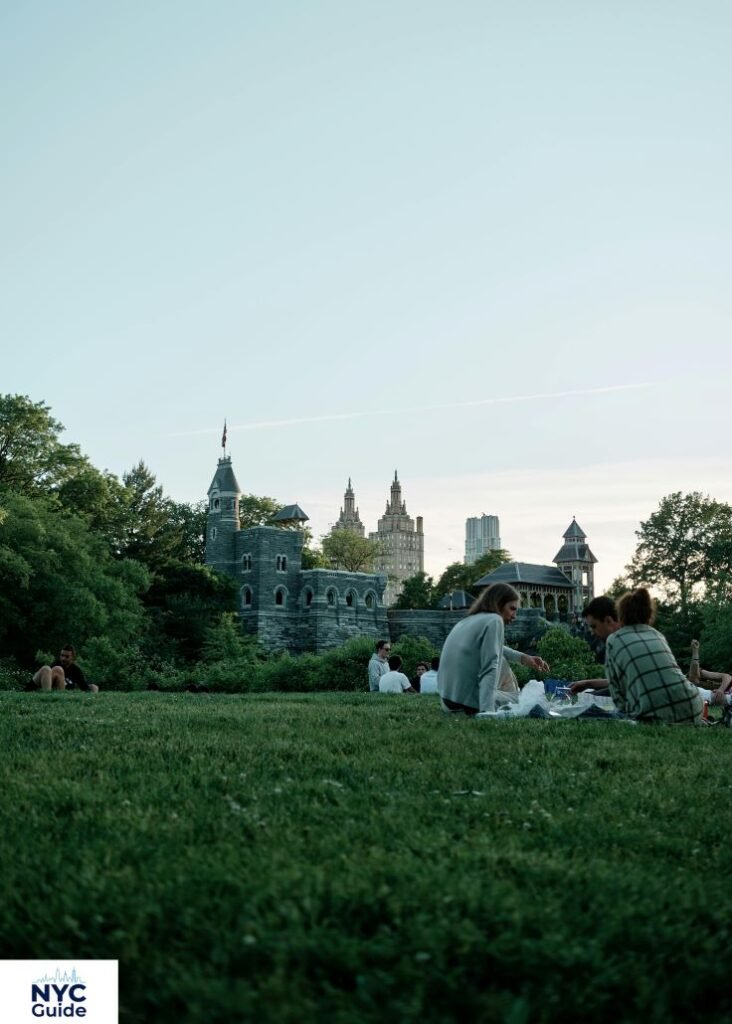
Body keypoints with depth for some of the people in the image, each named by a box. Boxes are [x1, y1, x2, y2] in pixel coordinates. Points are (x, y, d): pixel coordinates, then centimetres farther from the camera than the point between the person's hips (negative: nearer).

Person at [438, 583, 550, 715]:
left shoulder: (467, 620, 17)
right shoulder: (494, 620, -8)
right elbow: (489, 670, -19)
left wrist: (523, 658, 23)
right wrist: (487, 711, -27)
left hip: (448, 701, 8)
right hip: (470, 703, -8)